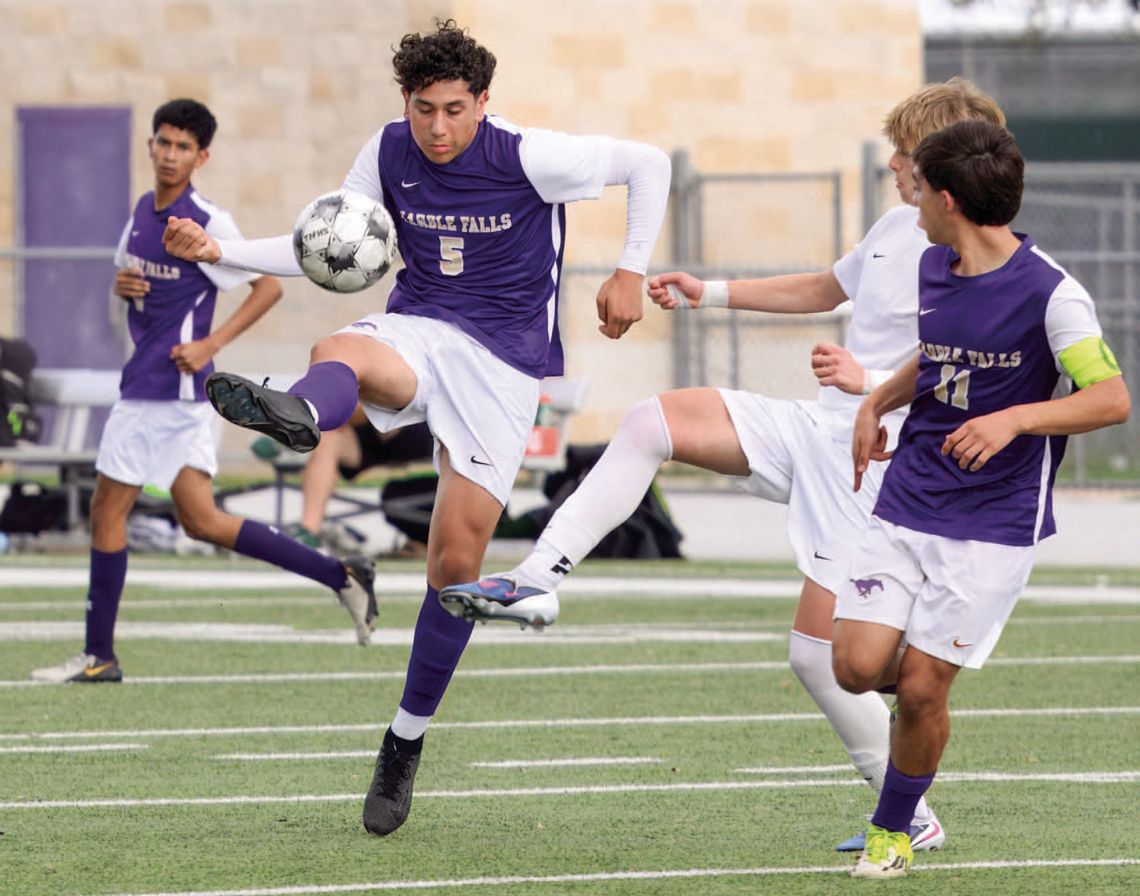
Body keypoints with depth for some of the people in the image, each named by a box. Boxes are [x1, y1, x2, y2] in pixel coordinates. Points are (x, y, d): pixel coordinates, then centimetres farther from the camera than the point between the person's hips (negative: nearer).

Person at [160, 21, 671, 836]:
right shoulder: (389, 155, 0)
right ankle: (294, 415, -77)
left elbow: (648, 165, 1)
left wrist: (631, 273, -4)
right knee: (339, 354, -37)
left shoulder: (529, 158, -11)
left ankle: (407, 741, 12)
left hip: (504, 361, -2)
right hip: (417, 331, 2)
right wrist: (224, 252, -2)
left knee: (457, 560, -5)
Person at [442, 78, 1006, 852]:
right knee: (654, 421, -7)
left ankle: (911, 816, 7)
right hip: (814, 430, 8)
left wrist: (870, 381, -34)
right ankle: (538, 580, -11)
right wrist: (710, 294, 27)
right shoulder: (898, 229, 11)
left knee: (818, 648, -8)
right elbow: (823, 291, 29)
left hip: (874, 462, -8)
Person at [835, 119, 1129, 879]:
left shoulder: (1049, 292, -15)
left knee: (920, 688, -6)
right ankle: (919, 660, 26)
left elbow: (1111, 399, -19)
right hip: (907, 503, 6)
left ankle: (893, 830, 16)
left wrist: (1012, 420, -30)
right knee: (858, 668, -9)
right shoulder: (934, 269, 7)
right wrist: (879, 401, 11)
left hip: (994, 524, -6)